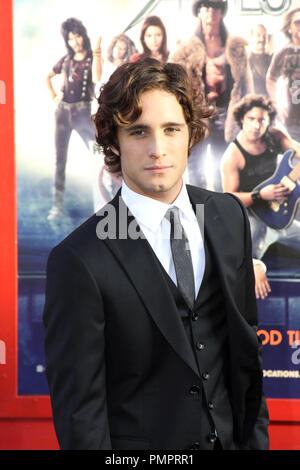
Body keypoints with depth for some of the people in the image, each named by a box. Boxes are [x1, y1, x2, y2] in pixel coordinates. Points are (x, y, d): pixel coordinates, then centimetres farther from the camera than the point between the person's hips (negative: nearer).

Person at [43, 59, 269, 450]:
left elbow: (245, 334, 5)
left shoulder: (230, 215, -3)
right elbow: (78, 408, -17)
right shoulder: (79, 263, -20)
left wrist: (256, 433, 5)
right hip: (140, 441, -4)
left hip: (230, 437, 5)